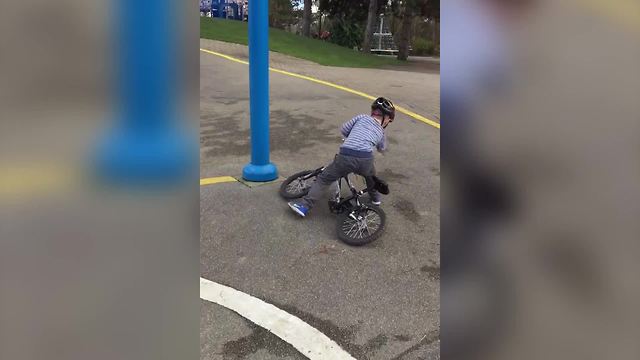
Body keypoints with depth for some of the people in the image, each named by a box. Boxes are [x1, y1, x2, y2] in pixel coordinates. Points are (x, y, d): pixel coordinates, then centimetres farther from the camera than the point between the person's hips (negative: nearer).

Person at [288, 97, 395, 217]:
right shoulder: (381, 133, 25)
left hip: (345, 157, -1)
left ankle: (304, 206, 9)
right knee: (371, 176, 39)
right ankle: (375, 197, 53)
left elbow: (343, 130, 22)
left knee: (323, 179, 13)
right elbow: (382, 149, 44)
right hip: (365, 160, 2)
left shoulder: (362, 117, 20)